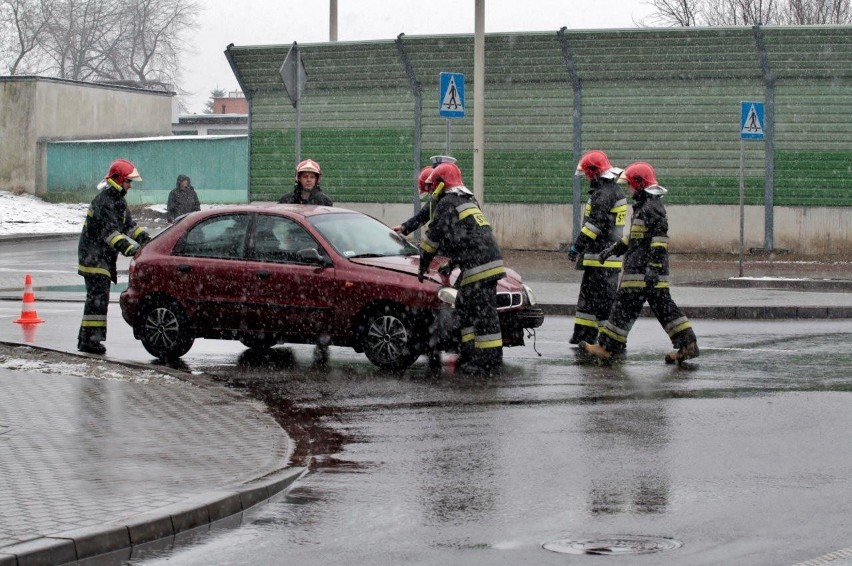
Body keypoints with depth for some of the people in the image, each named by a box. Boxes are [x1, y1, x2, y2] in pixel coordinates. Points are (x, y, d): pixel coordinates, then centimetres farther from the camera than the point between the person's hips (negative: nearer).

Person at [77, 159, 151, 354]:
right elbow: (110, 232, -29)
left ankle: (86, 338, 18)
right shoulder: (104, 202, -19)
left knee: (98, 298, 12)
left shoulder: (118, 200, 15)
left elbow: (129, 225, 19)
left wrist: (148, 241, 6)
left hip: (104, 257, 10)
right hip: (93, 256, -10)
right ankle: (89, 339, -15)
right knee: (98, 297, -14)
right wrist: (131, 249, -37)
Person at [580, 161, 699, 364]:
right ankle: (687, 344, 5)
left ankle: (608, 347, 0)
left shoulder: (652, 207, -13)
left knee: (626, 305, -4)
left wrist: (654, 267, -25)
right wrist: (613, 249, 32)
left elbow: (659, 238, -20)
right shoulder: (644, 205, 20)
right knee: (662, 305, 8)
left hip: (642, 271, -10)